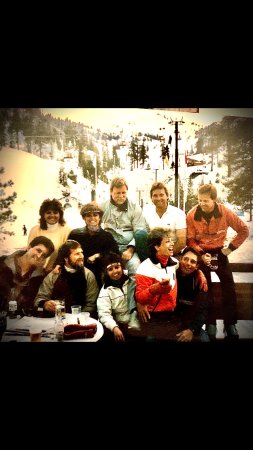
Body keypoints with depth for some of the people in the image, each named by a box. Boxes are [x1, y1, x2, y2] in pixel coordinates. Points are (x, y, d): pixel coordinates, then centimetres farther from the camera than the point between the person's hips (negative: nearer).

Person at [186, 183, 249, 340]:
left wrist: (231, 247, -8)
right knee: (205, 286, -7)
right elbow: (190, 240, -11)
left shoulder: (225, 212, -16)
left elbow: (244, 230, -6)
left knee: (229, 284, -6)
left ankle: (230, 323, 7)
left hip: (219, 250, 1)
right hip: (201, 251, -1)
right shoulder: (192, 215, -17)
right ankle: (210, 323, 7)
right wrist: (201, 255, -23)